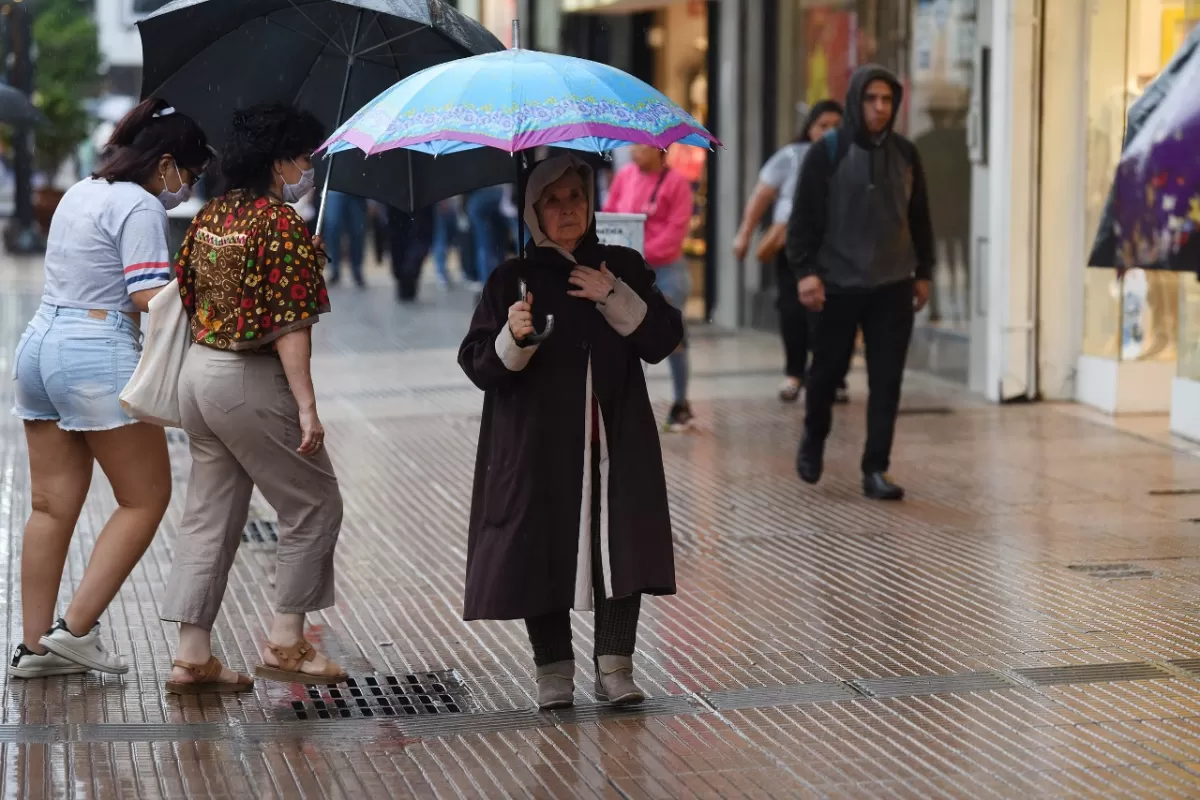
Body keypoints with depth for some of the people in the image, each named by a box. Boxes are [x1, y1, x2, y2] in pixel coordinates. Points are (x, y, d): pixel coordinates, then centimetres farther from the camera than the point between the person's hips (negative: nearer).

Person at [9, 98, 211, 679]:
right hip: (97, 355, -9)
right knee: (145, 498, 2)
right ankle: (76, 629, -2)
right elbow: (151, 299, -19)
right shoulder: (140, 207, -10)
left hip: (40, 343, 9)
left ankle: (35, 644, 12)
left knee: (52, 505, 10)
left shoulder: (80, 193, 17)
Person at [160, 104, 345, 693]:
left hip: (198, 372, 8)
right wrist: (306, 406, -20)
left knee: (210, 515, 12)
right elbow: (290, 324, -20)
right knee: (314, 505, 6)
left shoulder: (209, 217, 9)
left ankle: (192, 656, 10)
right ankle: (285, 643, 8)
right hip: (251, 383, -8)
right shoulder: (282, 223, -15)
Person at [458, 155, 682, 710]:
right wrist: (513, 338, -22)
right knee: (543, 552, -2)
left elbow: (663, 340, 2)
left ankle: (615, 665, 1)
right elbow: (477, 366, -2)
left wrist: (615, 299, -10)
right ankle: (554, 671, 8)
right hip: (537, 448, -1)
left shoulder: (623, 267, 10)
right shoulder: (511, 280, 4)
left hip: (616, 443, 1)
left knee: (622, 549, -6)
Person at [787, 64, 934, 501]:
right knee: (827, 370, 9)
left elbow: (919, 218, 14)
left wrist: (923, 272, 13)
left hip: (893, 287, 3)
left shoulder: (905, 154, 7)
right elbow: (804, 216, -7)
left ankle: (876, 469, 4)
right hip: (838, 285, -3)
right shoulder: (828, 152, -6)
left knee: (886, 380, -1)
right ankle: (813, 441, 35)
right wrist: (805, 270, -15)